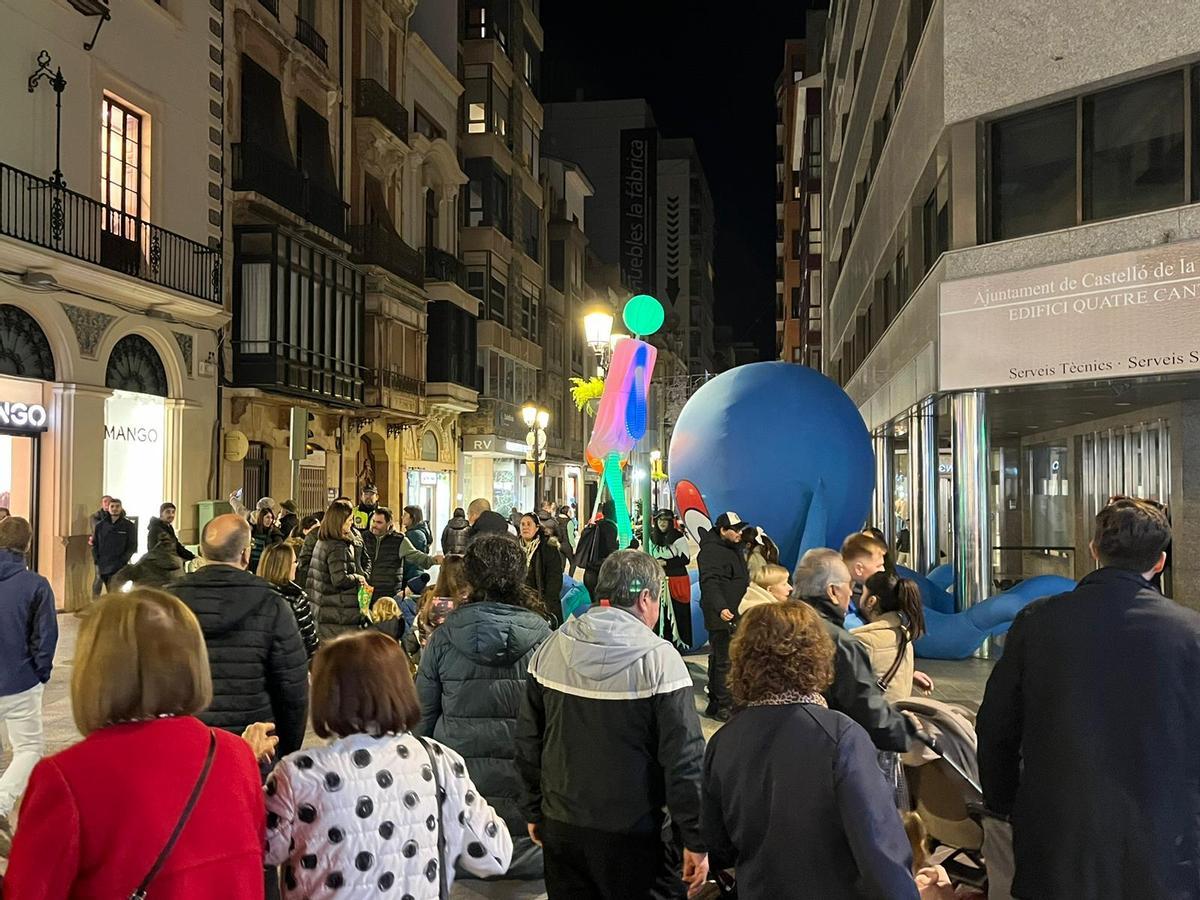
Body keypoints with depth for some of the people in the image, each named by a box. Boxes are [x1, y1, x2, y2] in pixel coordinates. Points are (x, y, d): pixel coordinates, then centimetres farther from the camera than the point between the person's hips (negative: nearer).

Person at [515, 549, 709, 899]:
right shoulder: (659, 659, -15)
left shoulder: (551, 650, -2)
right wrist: (695, 840, -7)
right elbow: (683, 757, -15)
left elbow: (528, 740, 5)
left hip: (560, 829, 4)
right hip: (634, 835, -4)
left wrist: (534, 811, 17)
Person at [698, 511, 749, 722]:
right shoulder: (711, 551, -15)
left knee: (718, 659, 16)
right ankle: (724, 707, -3)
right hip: (721, 617, -10)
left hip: (735, 616, 10)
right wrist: (720, 608, -41)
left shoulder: (733, 549, 18)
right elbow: (710, 583, -28)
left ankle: (715, 703, 24)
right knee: (724, 661, -8)